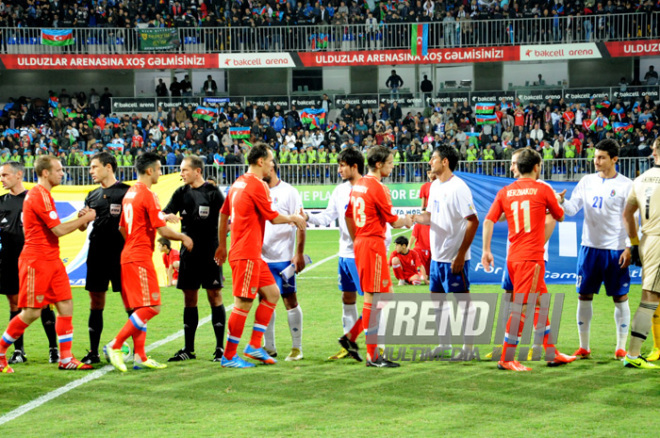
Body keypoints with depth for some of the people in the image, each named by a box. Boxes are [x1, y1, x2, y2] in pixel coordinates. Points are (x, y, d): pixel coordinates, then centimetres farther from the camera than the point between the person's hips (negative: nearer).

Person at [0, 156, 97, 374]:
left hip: (52, 260, 9)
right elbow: (58, 230, -18)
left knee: (66, 305, 2)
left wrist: (80, 220, 6)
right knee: (31, 313, -5)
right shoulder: (39, 196, -15)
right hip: (36, 261, -9)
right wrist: (84, 219, -7)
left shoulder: (44, 195, 17)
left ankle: (66, 358, 5)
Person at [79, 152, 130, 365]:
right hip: (97, 253, 6)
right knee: (96, 301, 7)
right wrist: (82, 218, -7)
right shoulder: (93, 196, 15)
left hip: (121, 252, -6)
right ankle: (93, 352, 12)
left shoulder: (126, 192, -3)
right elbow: (82, 226, 13)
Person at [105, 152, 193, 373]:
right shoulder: (148, 195, -14)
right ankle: (115, 345, -10)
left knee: (140, 308, 11)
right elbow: (163, 230, -15)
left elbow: (122, 227, 21)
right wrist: (183, 238, 1)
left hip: (128, 255, 10)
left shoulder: (130, 193, 14)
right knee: (152, 307, -9)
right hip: (141, 259, -10)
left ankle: (140, 357, 10)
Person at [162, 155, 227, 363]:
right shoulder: (181, 193, 9)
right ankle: (188, 349, 13)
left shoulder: (213, 192, -5)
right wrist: (167, 216, -19)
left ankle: (220, 348, 1)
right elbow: (165, 213, 5)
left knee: (214, 295, -4)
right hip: (188, 252, 5)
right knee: (189, 298, 7)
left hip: (210, 253, -5)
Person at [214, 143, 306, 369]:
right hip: (247, 254, -10)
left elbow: (223, 214, 20)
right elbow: (273, 217, -10)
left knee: (271, 293, 12)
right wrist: (293, 218, 9)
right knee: (243, 304, -6)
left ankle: (254, 346, 13)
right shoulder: (256, 185, -14)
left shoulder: (238, 183, 14)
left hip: (253, 255, 10)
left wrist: (222, 246, 27)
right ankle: (229, 356, -1)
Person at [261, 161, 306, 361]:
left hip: (284, 257, -5)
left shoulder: (288, 192, -5)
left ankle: (297, 348, 6)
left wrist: (299, 253, -13)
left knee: (290, 300, 0)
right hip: (261, 257, 5)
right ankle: (269, 347, 15)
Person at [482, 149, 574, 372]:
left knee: (541, 303, 18)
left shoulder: (505, 192, 7)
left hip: (513, 257, 7)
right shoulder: (543, 189, -4)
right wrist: (556, 203, 30)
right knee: (522, 307, -7)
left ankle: (551, 353, 24)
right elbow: (559, 217, 10)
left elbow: (488, 221, 0)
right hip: (531, 257, -7)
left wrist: (486, 250, 3)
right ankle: (506, 359, -9)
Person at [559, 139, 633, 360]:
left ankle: (621, 347, 11)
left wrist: (629, 249, -11)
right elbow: (573, 208, 4)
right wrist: (561, 202, -18)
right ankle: (583, 346, 12)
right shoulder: (587, 181, 7)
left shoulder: (626, 185, -4)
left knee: (620, 298, 2)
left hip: (615, 249, -4)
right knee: (584, 296, 4)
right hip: (590, 247, 4)